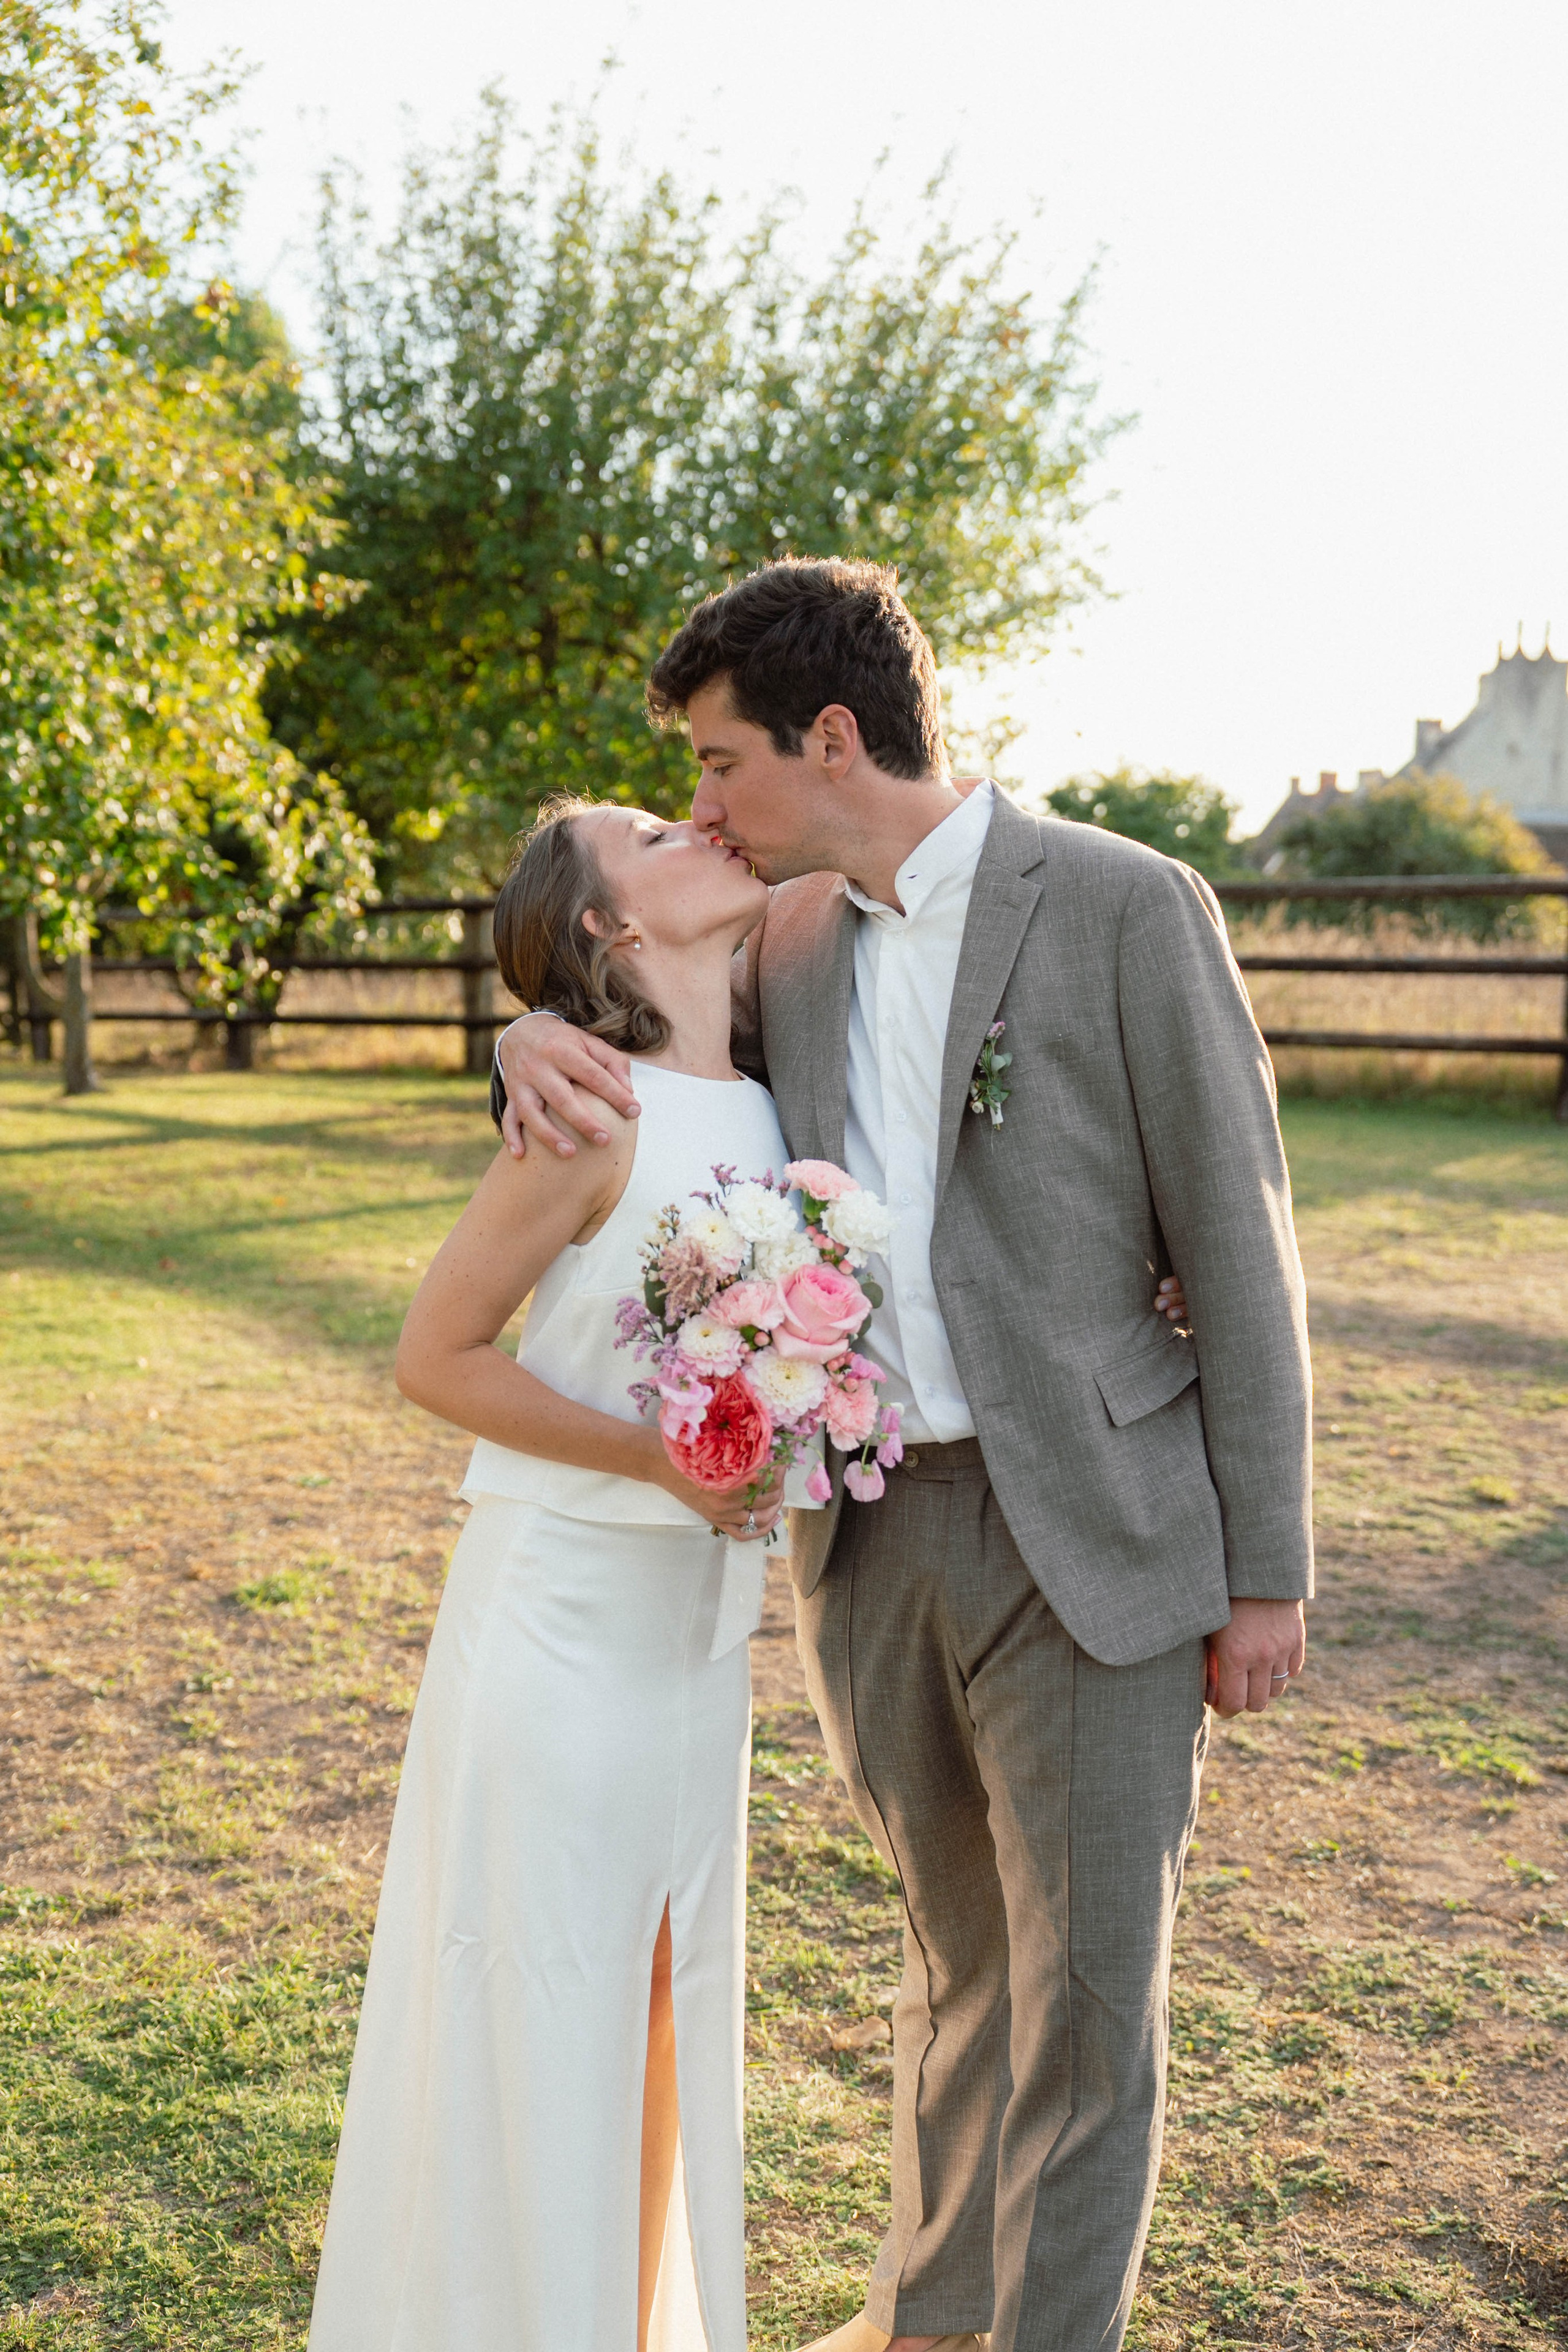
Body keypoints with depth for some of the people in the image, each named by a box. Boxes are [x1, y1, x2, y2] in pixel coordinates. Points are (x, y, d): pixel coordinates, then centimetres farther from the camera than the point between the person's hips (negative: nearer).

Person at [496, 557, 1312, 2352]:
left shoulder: (1129, 909, -9)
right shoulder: (792, 937, 7)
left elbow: (1237, 1245, -8)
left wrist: (1265, 1566, -8)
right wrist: (541, 1046, -7)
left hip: (1086, 1534, -5)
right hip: (868, 1537, 5)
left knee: (1085, 1993, 5)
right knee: (961, 1958, 21)